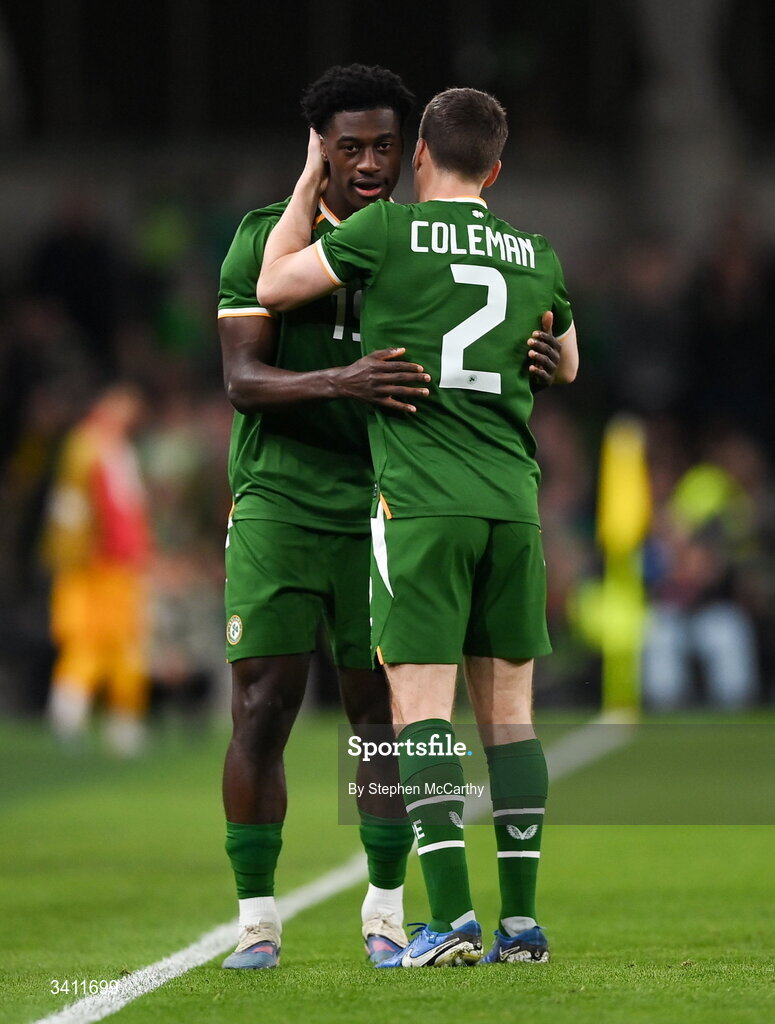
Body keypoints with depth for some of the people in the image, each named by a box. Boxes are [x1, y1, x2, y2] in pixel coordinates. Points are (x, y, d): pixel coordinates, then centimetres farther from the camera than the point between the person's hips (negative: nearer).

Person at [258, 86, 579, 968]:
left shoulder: (387, 232, -3)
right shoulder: (533, 254, 11)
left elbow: (274, 287, 9)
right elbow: (565, 366, 28)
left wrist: (309, 181, 18)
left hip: (421, 502, -4)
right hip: (512, 503, 4)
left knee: (421, 711, -5)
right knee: (508, 713, 8)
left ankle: (452, 920, -14)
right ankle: (521, 920, 6)